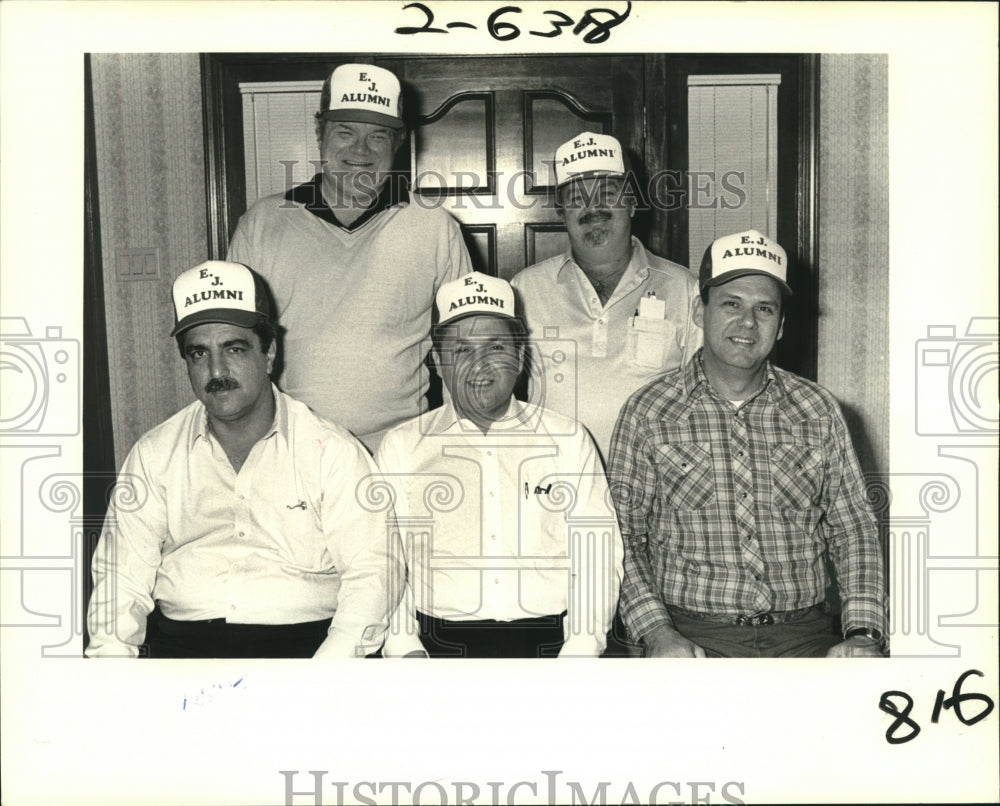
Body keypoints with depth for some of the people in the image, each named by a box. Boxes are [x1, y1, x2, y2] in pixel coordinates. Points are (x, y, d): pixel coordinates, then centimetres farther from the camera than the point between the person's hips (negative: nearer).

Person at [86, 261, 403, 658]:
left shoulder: (333, 451, 4)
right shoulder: (154, 454, 13)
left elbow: (372, 572, -3)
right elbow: (122, 574, 10)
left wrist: (326, 675, -18)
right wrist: (111, 650, -10)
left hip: (300, 639, -2)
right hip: (179, 641, 3)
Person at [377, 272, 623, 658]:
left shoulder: (569, 441, 13)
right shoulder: (401, 447, 12)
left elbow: (597, 561, 8)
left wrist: (578, 651, -6)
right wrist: (407, 652, -9)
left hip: (548, 639, 0)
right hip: (441, 643, 0)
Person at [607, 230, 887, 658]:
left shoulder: (818, 410, 10)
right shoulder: (648, 412, 3)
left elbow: (853, 530, 11)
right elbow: (623, 537, 2)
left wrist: (863, 634, -2)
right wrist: (658, 633, -11)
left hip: (803, 634, 2)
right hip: (693, 635, -2)